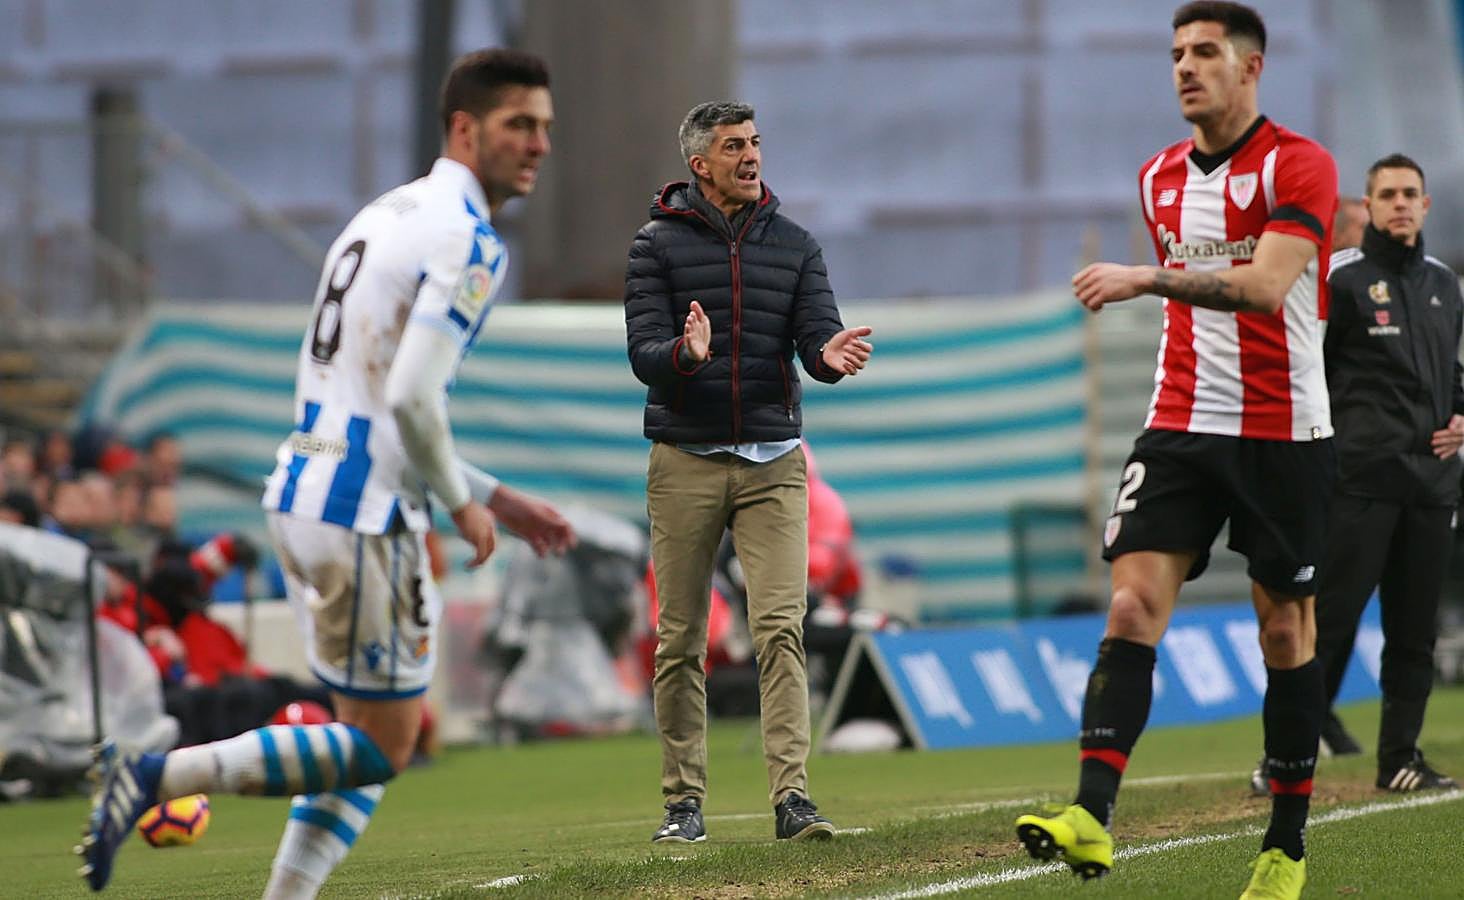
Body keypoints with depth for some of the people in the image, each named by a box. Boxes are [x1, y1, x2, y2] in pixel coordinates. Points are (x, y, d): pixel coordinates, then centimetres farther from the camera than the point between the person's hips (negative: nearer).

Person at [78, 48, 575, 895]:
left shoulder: (386, 216, 18)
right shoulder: (470, 243, -13)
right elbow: (412, 399, -23)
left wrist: (495, 498, 23)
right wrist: (462, 503, -5)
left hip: (305, 487, 10)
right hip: (365, 514, -10)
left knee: (373, 742, 16)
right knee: (381, 748, -1)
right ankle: (156, 777, -9)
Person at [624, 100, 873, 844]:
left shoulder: (794, 245, 7)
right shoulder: (659, 244, 0)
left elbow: (816, 337, -1)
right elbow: (643, 353, -8)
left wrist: (830, 356, -26)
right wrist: (685, 355, -31)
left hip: (773, 461, 1)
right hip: (686, 461, -1)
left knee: (780, 628, -10)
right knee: (680, 642, 3)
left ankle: (792, 796, -14)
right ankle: (683, 801, 11)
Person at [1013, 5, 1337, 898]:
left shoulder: (1297, 164, -9)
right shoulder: (1161, 178, 12)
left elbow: (1266, 284, -23)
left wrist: (1147, 278, -28)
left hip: (1283, 436, -5)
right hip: (1181, 428, 5)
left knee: (1286, 631, 3)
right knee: (1133, 607, -12)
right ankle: (1092, 818, -22)